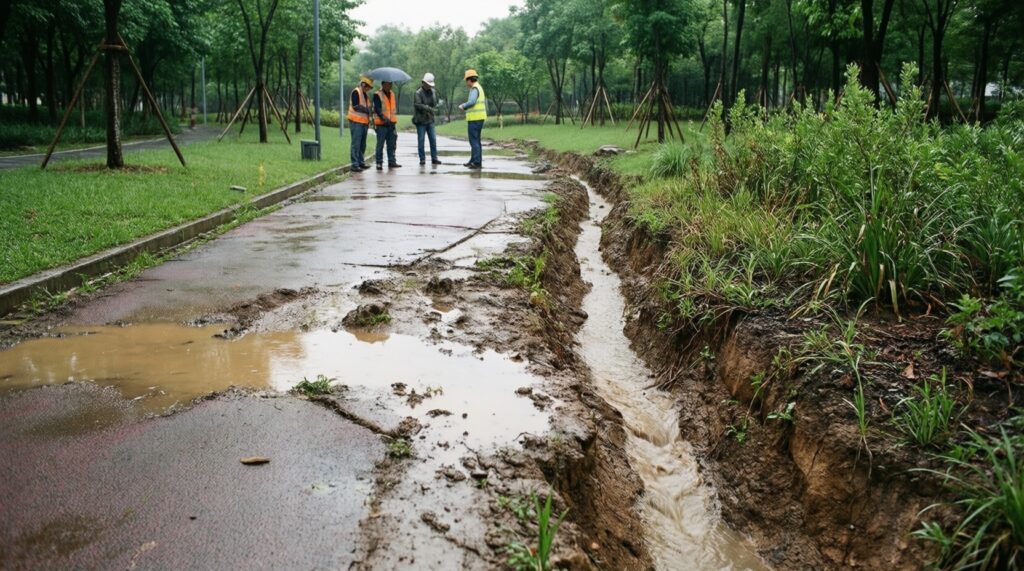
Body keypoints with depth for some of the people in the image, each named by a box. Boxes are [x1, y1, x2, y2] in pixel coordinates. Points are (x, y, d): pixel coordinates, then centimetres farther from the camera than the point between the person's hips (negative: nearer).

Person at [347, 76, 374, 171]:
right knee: (356, 144, -9)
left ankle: (361, 162, 20)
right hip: (356, 121, -9)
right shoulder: (356, 92, -9)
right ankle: (355, 164, -9)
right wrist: (367, 110, -14)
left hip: (364, 122, 9)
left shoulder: (365, 94, 19)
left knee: (362, 144, 12)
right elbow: (355, 106, -19)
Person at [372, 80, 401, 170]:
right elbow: (377, 109, -16)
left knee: (392, 144, 8)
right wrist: (384, 118, -29)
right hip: (381, 123, -6)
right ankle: (379, 163, 1)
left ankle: (392, 161, 13)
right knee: (380, 144, -3)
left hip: (392, 123, 6)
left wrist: (394, 119, 10)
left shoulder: (392, 94, 16)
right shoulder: (377, 95, -6)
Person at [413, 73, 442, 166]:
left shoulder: (433, 92, 9)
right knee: (421, 140, 1)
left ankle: (434, 158, 9)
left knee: (433, 139, 3)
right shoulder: (418, 93, -9)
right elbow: (417, 105, -19)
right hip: (420, 120, -5)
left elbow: (434, 104, 6)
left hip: (430, 120, 5)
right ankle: (422, 159, 8)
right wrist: (427, 108, -26)